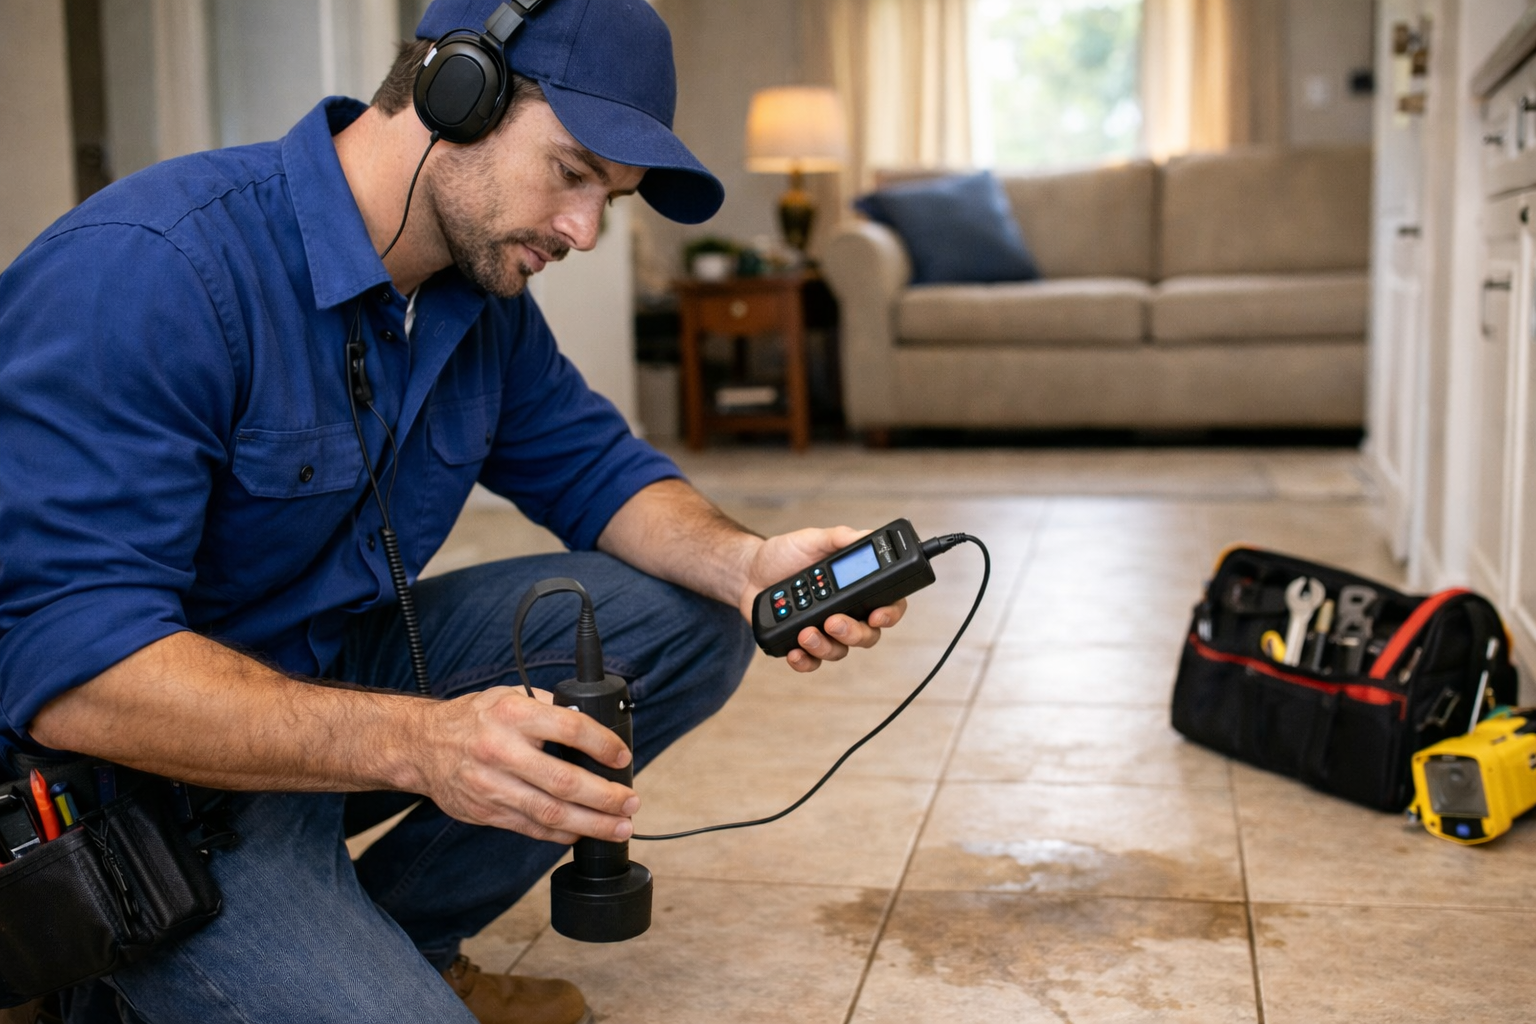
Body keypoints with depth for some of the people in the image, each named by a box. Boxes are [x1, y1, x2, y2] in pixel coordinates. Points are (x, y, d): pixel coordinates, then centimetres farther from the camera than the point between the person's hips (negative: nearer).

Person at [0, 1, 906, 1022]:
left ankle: (393, 941, 1)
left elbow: (594, 466, 6)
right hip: (162, 766, -8)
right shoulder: (146, 268, -26)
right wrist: (417, 742, -43)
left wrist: (745, 565, -17)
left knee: (684, 619, -4)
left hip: (338, 672, 8)